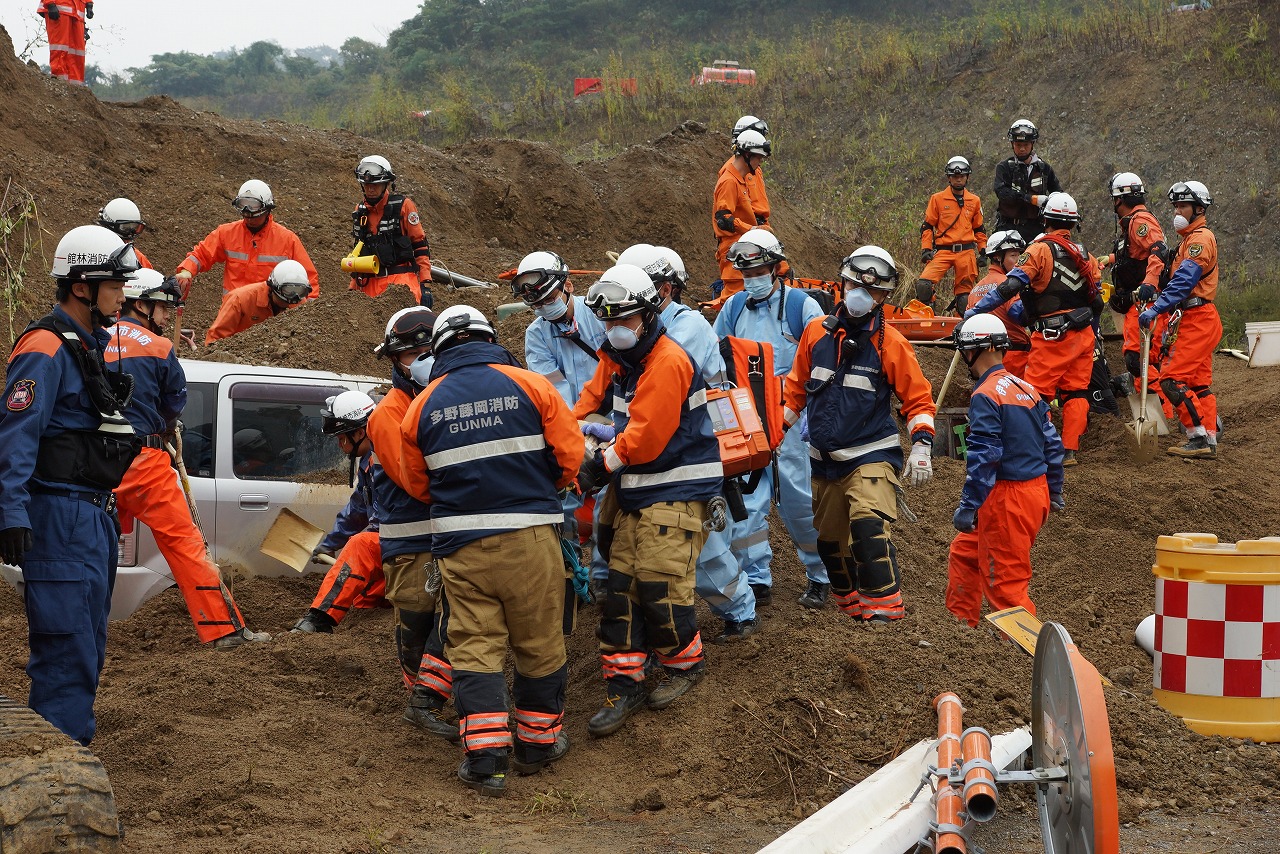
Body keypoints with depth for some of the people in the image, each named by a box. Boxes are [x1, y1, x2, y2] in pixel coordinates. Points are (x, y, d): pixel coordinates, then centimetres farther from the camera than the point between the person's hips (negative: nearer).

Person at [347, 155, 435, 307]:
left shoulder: (403, 205, 1)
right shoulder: (360, 211, 17)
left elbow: (420, 245, 0)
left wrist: (426, 284, -6)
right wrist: (353, 288, 24)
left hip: (401, 279, -5)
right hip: (370, 282, 5)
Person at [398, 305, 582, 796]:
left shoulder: (422, 406, 4)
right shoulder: (529, 385, -1)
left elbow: (417, 485, 13)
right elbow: (570, 456, 1)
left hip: (460, 544, 1)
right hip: (529, 535, -1)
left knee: (474, 647, 5)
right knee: (539, 642, 14)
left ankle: (486, 758, -2)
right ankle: (538, 741, 25)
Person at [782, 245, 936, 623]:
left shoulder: (889, 342, -6)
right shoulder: (816, 331, 5)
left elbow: (918, 397, -1)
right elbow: (796, 387, 17)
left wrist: (922, 445, -11)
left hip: (871, 454, -5)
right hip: (824, 459, 5)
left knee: (868, 525, -24)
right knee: (830, 537, 12)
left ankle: (883, 604, -21)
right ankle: (850, 598, 30)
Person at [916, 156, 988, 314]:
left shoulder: (974, 201, 14)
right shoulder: (937, 199, 6)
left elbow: (979, 229, 22)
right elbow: (927, 226, 7)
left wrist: (983, 251, 14)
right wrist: (926, 249, -3)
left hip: (966, 252, 2)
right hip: (942, 251, -2)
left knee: (965, 292, 3)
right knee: (923, 285, -22)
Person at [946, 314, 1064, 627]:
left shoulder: (986, 395, -15)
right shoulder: (1026, 388, 11)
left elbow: (984, 457, -20)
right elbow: (1052, 444, 15)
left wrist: (968, 507, -17)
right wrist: (1054, 492, 25)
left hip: (1007, 498, -10)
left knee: (1004, 582, -2)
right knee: (964, 552, 23)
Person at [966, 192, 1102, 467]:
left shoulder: (1040, 250, -9)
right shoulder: (1085, 256, 12)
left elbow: (1011, 286, -17)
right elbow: (1097, 302, 15)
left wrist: (975, 310, -15)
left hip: (1052, 336, -6)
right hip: (1084, 333, 7)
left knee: (1038, 393, -3)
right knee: (1076, 392, 9)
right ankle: (1069, 451, 9)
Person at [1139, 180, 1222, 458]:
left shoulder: (1201, 238, -12)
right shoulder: (1190, 239, 22)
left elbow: (1184, 281, -24)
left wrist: (1157, 309, -30)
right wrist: (1172, 323, 18)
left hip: (1198, 320, -11)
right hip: (1197, 320, 11)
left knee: (1173, 379, -15)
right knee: (1198, 383, 10)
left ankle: (1199, 439, -15)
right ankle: (1209, 442, 12)